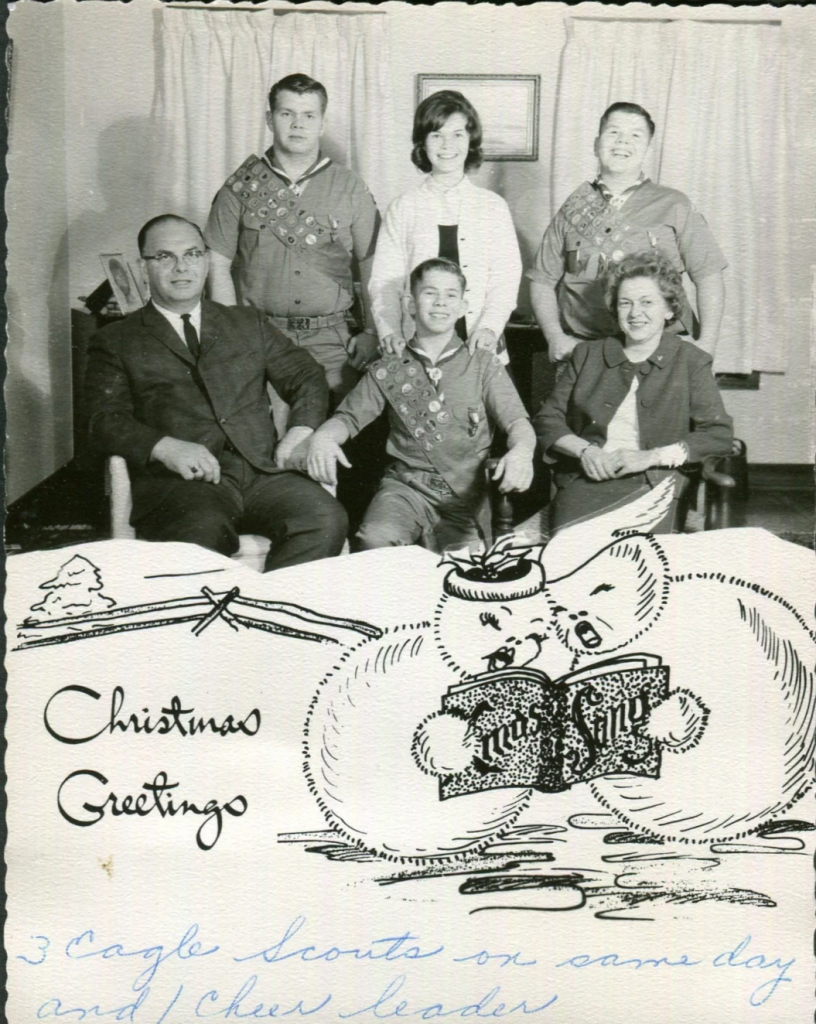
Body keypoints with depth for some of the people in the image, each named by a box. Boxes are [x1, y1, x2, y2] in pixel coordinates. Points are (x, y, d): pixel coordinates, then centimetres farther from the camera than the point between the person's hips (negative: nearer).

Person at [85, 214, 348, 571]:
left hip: (264, 471, 4)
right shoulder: (115, 342, 16)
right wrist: (165, 447, -16)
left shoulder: (248, 323, 27)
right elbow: (105, 422, 4)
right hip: (178, 480, -3)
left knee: (326, 519, -26)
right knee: (202, 536, -38)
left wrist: (301, 431, -1)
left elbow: (306, 377, 21)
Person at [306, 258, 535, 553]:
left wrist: (522, 450, -25)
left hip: (465, 493, 0)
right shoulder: (387, 370, 12)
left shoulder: (483, 365, 10)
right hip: (406, 487, 0)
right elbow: (349, 416, 9)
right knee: (376, 539, -30)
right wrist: (323, 436, -17)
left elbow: (515, 419, 0)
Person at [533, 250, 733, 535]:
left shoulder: (691, 362, 12)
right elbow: (547, 419, 16)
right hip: (584, 479, 1)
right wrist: (585, 450, -4)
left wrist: (649, 457, -9)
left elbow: (719, 435, 2)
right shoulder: (588, 354, 20)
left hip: (650, 483, -1)